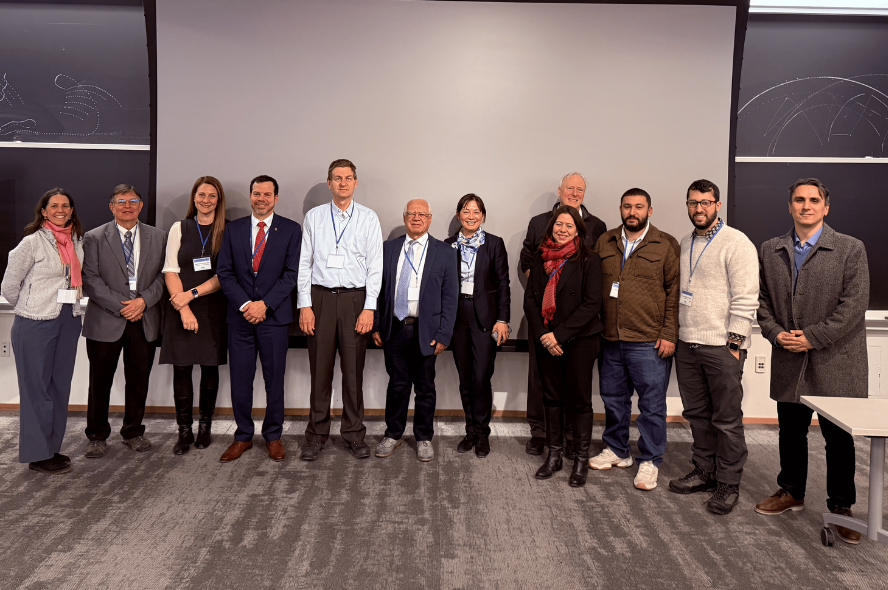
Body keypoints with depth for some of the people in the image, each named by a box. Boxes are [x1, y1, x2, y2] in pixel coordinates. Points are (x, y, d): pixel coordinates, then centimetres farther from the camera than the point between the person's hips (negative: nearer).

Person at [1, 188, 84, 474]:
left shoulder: (77, 241, 7)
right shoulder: (33, 242, -9)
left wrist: (68, 307, 12)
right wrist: (30, 308, 6)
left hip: (69, 322, 6)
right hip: (35, 325, -6)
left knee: (60, 386, 11)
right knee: (36, 387, 3)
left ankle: (52, 448, 23)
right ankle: (37, 455, 13)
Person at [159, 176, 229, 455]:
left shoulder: (227, 232, 4)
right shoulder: (179, 228, 7)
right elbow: (171, 271, 1)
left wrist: (193, 293, -11)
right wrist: (183, 308, -10)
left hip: (213, 308, 0)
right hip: (181, 309, 1)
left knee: (210, 367, 5)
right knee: (181, 368, -1)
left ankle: (205, 426, 17)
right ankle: (184, 430, 8)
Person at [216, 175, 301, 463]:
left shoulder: (291, 230, 2)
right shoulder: (233, 229, 9)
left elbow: (292, 273, -5)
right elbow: (224, 272, 3)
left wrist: (264, 304, -13)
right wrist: (245, 305, -10)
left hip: (274, 316, -2)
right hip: (240, 316, 2)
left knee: (274, 380, 5)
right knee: (240, 380, 7)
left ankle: (273, 436, 21)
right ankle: (243, 436, 22)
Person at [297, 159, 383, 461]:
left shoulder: (368, 218, 4)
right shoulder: (314, 217, 7)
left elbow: (375, 265, 0)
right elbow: (304, 263, 6)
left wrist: (369, 308, -7)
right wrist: (304, 305, -2)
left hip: (355, 298, -1)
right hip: (320, 297, 1)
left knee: (354, 370, 5)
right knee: (320, 369, 5)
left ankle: (354, 433, 18)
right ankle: (317, 434, 18)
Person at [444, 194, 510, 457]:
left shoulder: (495, 244, 2)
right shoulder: (448, 245, 8)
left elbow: (503, 283, 0)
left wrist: (502, 319, -6)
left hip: (485, 316, -3)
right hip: (457, 315, 3)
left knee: (481, 377, -6)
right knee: (465, 378, 9)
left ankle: (482, 433, 10)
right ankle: (471, 430, 22)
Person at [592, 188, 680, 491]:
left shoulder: (666, 245, -1)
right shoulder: (605, 243, 10)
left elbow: (674, 292, -4)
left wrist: (669, 335, -10)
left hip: (649, 343, -4)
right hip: (610, 340, 4)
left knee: (651, 404, 3)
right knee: (613, 398, 15)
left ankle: (649, 461, 18)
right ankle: (617, 450, 33)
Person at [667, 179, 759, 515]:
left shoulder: (736, 244, -7)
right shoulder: (684, 244, 15)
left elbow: (746, 298, -11)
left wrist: (734, 343, -15)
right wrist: (673, 334, 13)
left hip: (722, 346, -7)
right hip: (687, 345, 7)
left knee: (727, 419, 2)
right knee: (697, 414, 14)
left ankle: (728, 485, 14)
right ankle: (705, 472, 28)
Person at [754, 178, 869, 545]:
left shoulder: (851, 249, -3)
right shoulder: (770, 251, 8)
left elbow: (854, 305, -10)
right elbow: (762, 299, 9)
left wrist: (812, 337, -15)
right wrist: (777, 333, -7)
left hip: (835, 361, -3)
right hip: (788, 361, 3)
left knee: (838, 438, 6)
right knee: (790, 432, 15)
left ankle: (841, 507, 22)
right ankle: (791, 492, 33)